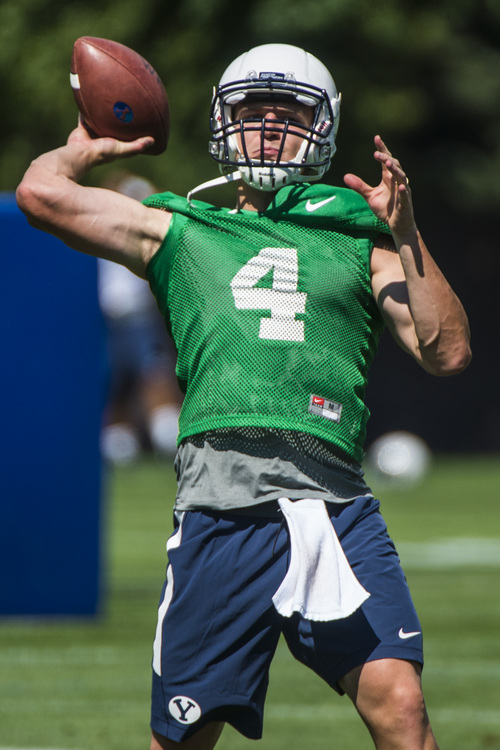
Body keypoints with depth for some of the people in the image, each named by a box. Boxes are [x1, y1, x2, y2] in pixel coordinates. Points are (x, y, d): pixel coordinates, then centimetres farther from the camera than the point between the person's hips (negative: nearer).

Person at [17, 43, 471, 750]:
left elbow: (447, 352, 12)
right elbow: (42, 194, 13)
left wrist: (404, 235, 6)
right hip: (222, 497, 0)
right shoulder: (182, 232, 21)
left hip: (334, 498, 0)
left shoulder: (359, 241, 22)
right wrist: (87, 149, 32)